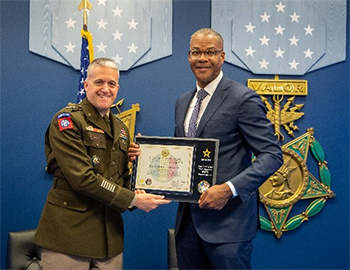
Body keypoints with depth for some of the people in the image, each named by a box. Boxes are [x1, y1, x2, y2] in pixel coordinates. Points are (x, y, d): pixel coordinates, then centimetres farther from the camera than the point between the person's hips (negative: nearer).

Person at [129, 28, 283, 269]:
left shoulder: (243, 99, -9)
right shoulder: (183, 102, 14)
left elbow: (272, 155, -13)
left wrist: (229, 188, -24)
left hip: (227, 218, -6)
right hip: (189, 219, 7)